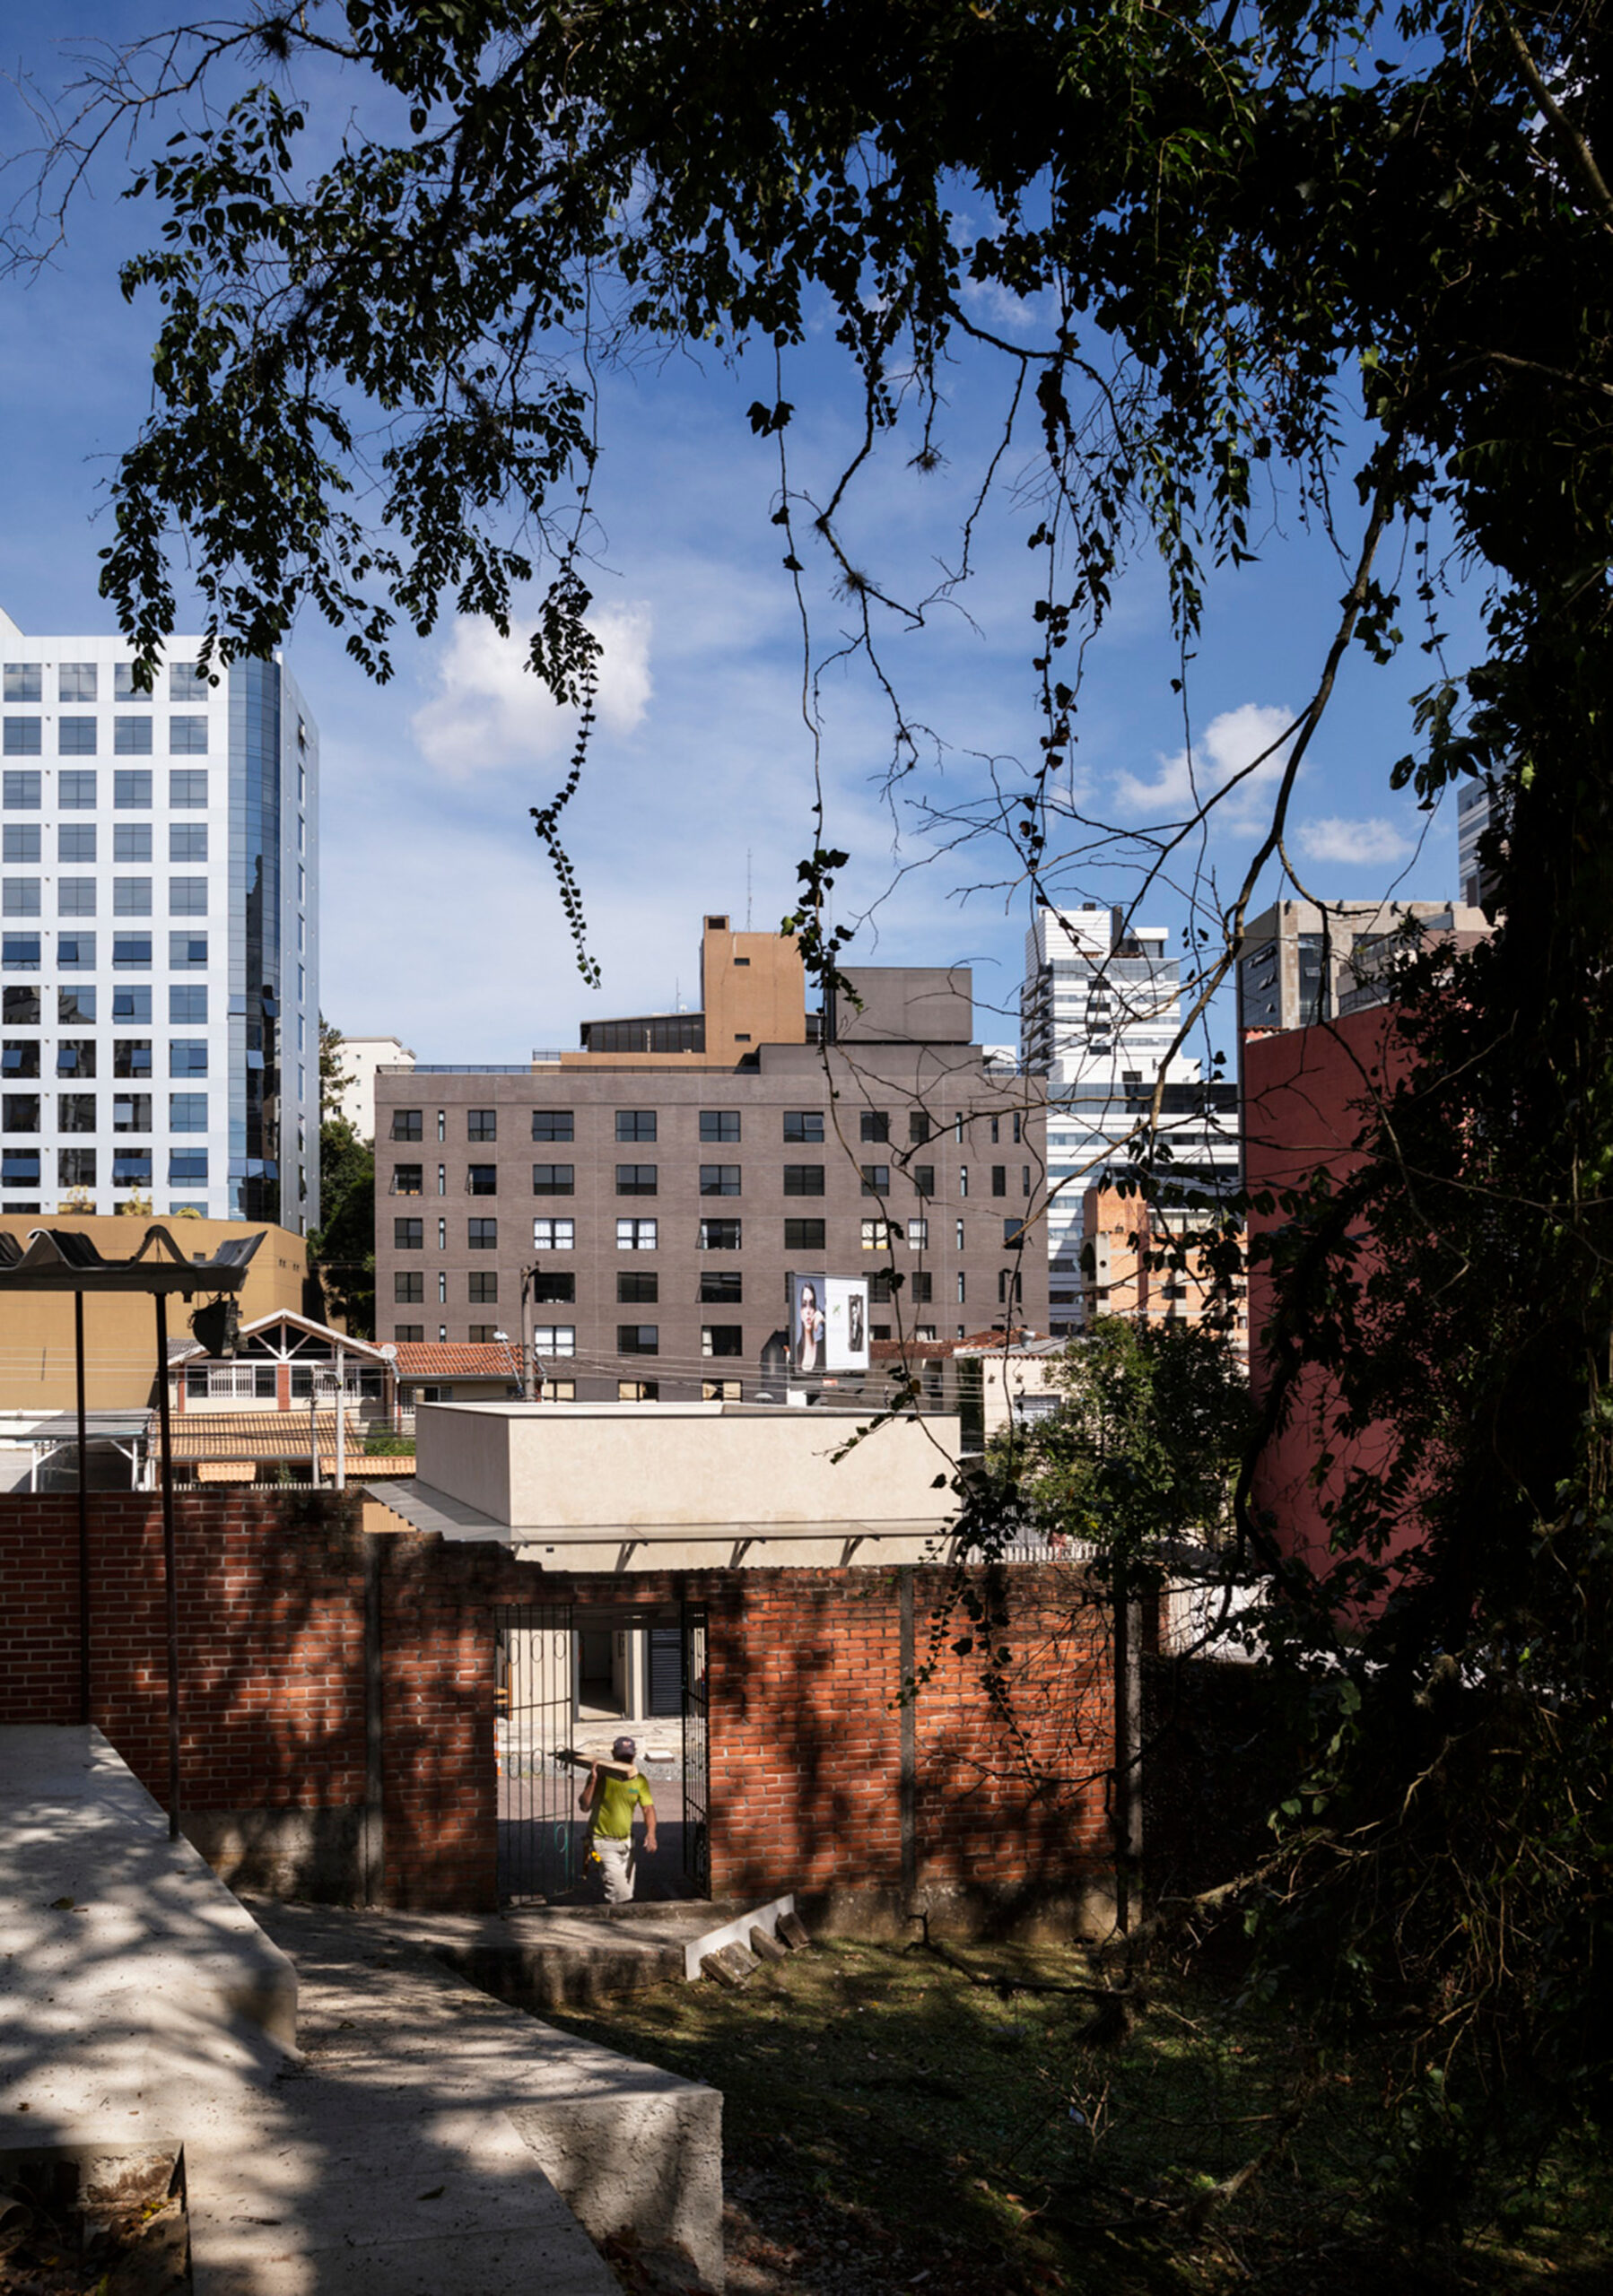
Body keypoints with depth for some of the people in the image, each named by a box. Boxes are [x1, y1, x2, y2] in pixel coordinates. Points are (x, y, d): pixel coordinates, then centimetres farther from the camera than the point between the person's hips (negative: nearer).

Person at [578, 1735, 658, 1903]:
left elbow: (648, 1808, -4)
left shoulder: (639, 1780, 0)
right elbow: (584, 1806, -17)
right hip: (603, 1841, -5)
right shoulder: (601, 1775, -11)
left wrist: (651, 1834, -20)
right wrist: (593, 1781, -28)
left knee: (627, 1892, 10)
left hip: (625, 1842, 5)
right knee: (621, 1895, -18)